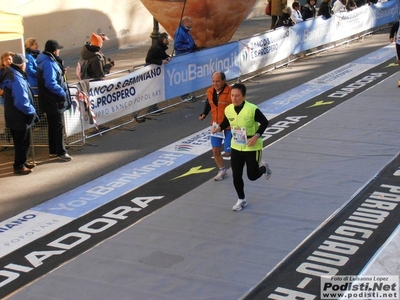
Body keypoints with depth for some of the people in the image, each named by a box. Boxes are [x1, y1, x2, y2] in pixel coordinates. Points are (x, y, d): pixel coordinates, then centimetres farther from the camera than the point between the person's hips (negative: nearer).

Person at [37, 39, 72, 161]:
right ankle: (61, 152, 5)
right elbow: (51, 83, -29)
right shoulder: (48, 64, -23)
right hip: (53, 101, -10)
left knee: (53, 126, 17)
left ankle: (53, 151, 25)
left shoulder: (46, 60, 10)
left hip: (50, 100, 10)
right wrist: (62, 92, -19)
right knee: (58, 126, -2)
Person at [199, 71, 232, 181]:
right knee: (215, 150, 7)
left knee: (229, 152, -4)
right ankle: (222, 171, 28)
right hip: (216, 126, 6)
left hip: (229, 126, -6)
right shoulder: (210, 92, -2)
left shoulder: (231, 93, -22)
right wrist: (204, 114, 2)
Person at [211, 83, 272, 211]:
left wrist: (256, 136, -23)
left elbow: (264, 122, -11)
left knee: (252, 176, 4)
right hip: (236, 147, 4)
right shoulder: (228, 109, -9)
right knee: (236, 175, 4)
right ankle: (241, 200, 25)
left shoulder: (252, 109, -23)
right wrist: (219, 128, -9)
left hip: (252, 147, -4)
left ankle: (264, 167, 40)